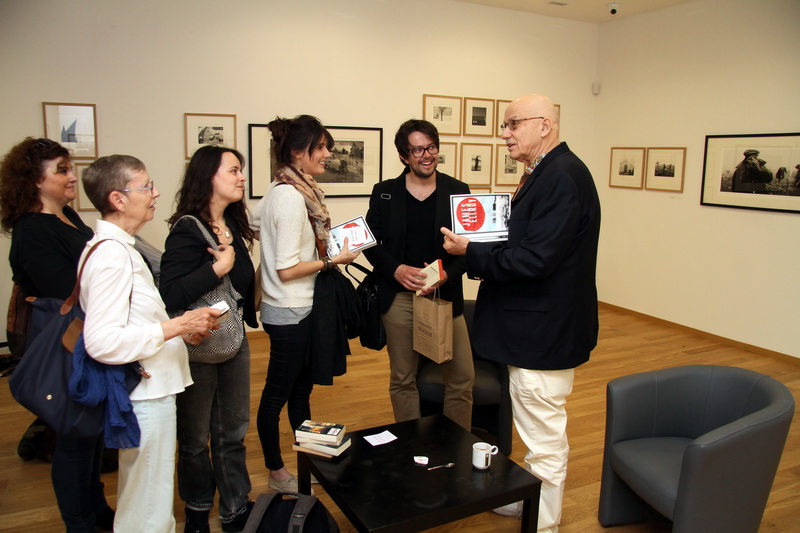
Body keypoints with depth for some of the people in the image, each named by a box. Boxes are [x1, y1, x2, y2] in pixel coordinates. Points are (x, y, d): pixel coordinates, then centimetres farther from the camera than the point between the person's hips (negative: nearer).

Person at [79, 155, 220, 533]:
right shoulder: (111, 255, -21)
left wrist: (181, 330, 7)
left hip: (150, 389, 11)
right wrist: (177, 325, -23)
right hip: (144, 394, -10)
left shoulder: (119, 247, 12)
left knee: (145, 502, 25)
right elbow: (102, 341, -29)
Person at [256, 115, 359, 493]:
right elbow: (287, 269, -22)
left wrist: (329, 247, 5)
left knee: (301, 388, 20)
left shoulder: (286, 190, 7)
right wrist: (333, 260, -15)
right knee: (277, 394, 8)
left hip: (298, 309, 9)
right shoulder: (291, 197, -21)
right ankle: (276, 472, 26)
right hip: (289, 313, -9)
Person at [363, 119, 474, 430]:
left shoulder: (458, 191, 3)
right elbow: (371, 241, 4)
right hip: (399, 297, 0)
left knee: (462, 376, 2)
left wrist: (448, 274, -16)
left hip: (446, 295, 0)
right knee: (402, 379, 11)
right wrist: (396, 269, -13)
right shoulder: (384, 193, 3)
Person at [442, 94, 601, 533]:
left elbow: (534, 259, -27)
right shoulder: (545, 173, 13)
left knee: (543, 435, 5)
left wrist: (470, 253, -17)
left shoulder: (562, 177, -21)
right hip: (538, 326, 11)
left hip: (544, 330, -11)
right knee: (542, 430, 24)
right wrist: (478, 251, 0)